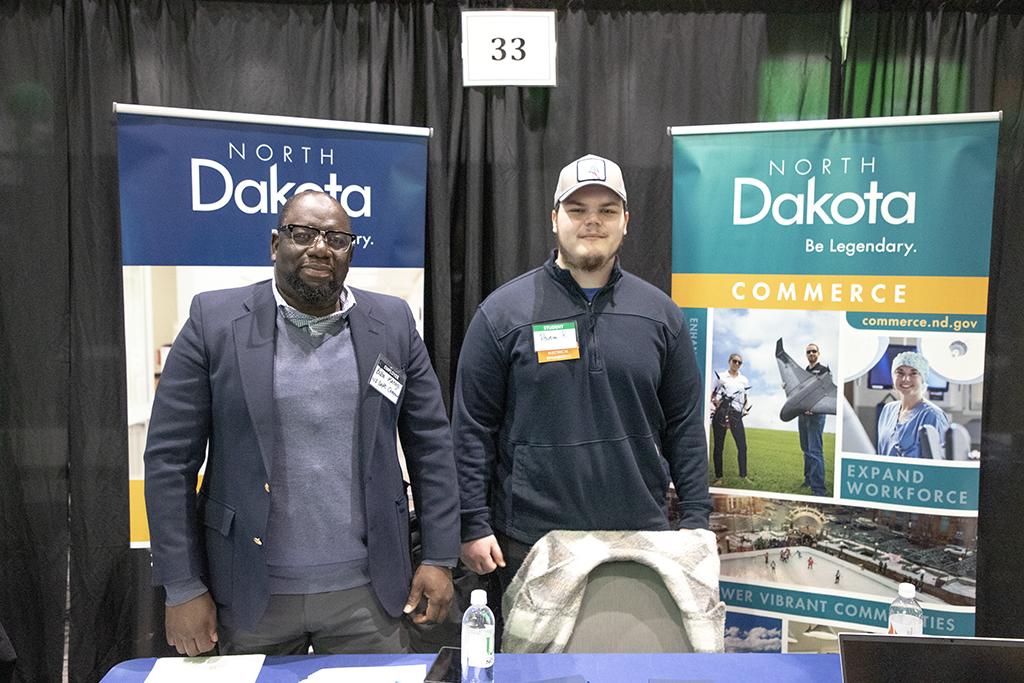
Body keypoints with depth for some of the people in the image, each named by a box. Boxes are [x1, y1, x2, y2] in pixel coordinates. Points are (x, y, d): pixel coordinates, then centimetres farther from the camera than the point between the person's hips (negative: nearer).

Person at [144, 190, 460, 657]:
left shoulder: (392, 324, 1)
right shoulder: (214, 321, -5)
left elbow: (430, 446, 3)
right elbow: (170, 459, -4)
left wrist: (439, 559, 0)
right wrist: (183, 588, -5)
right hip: (251, 594, -1)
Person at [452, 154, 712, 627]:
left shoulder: (659, 313, 6)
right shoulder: (504, 312, -3)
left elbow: (684, 424, 8)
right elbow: (472, 425, -2)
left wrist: (695, 519, 5)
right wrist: (473, 523, -6)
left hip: (641, 535, 3)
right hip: (529, 542, -2)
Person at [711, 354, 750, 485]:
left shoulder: (744, 380, 17)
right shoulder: (720, 376, 9)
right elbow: (712, 394, 11)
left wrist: (745, 409, 6)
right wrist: (715, 401, -10)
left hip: (736, 415, 2)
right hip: (720, 414, -2)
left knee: (742, 446, -4)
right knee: (719, 446, 1)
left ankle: (743, 475, 10)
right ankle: (718, 477, 7)